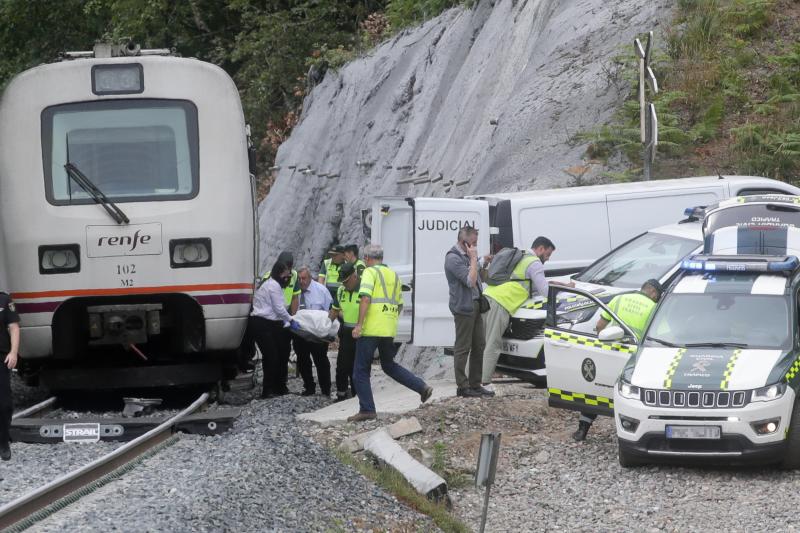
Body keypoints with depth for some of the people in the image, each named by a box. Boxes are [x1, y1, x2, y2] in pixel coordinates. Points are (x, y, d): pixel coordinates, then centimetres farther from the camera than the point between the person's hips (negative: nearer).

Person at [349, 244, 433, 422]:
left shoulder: (370, 272, -4)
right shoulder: (394, 275, 18)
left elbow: (366, 298, -18)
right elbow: (400, 305, 22)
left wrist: (359, 325, -21)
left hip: (371, 328, -7)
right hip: (389, 329, 7)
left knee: (361, 371, 1)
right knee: (389, 365, 23)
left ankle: (367, 410, -4)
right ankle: (422, 387, 13)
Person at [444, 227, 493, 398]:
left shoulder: (465, 255, 15)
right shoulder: (453, 258, -16)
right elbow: (470, 281, -22)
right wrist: (474, 259, -18)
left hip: (474, 306, 10)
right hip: (463, 308, -10)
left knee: (479, 345, 12)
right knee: (463, 348, -4)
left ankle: (475, 384, 18)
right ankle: (462, 387, 0)